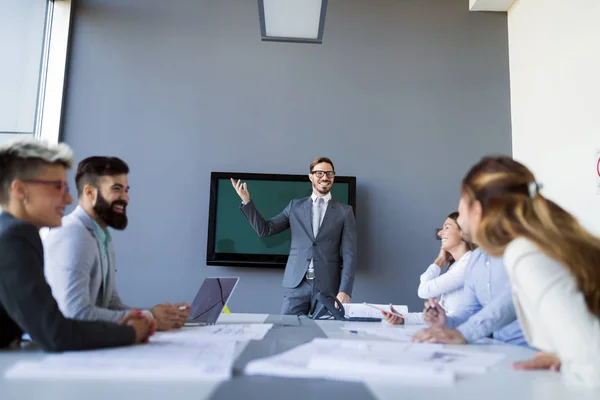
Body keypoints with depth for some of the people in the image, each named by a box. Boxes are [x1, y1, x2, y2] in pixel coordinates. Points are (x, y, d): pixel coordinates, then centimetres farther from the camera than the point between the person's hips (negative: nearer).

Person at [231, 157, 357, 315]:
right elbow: (265, 229, 7)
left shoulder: (345, 211, 4)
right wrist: (246, 201, -4)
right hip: (297, 284, 1)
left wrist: (345, 291, -10)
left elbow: (349, 254, -1)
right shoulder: (295, 206, 11)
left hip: (327, 286, -1)